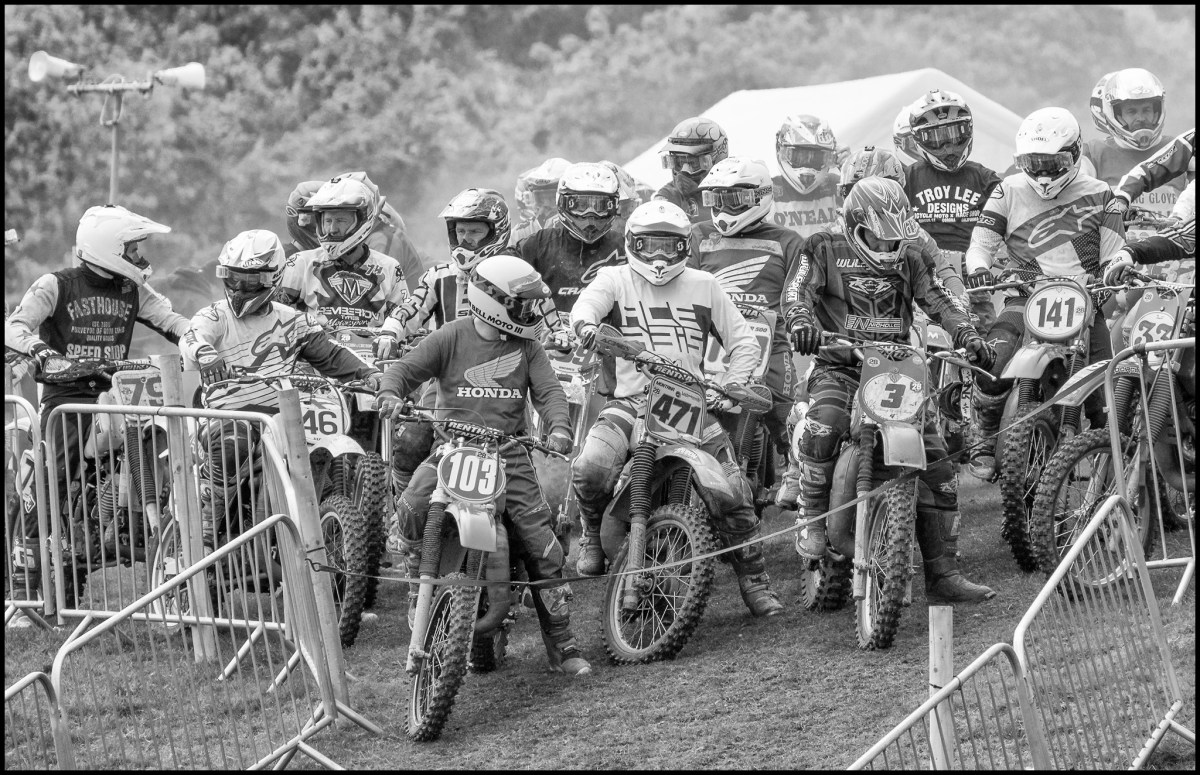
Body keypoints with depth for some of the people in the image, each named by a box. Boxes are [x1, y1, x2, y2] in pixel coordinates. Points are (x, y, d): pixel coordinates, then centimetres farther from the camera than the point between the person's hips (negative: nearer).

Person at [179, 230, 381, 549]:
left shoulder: (292, 321, 15)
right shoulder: (215, 316, 2)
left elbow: (329, 355, 13)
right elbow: (191, 337, -20)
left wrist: (367, 372, -5)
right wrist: (204, 352, -45)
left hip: (280, 414, 4)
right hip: (228, 414, -4)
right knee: (230, 445, -36)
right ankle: (203, 533, -28)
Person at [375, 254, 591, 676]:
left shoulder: (527, 347, 8)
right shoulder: (451, 337, 2)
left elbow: (548, 390, 2)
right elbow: (407, 367, -2)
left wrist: (559, 427, -19)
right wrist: (391, 393, -25)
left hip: (509, 451, 1)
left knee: (542, 546, -7)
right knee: (412, 509, -26)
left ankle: (561, 644, 1)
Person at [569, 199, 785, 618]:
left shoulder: (703, 285, 12)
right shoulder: (615, 279, 7)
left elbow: (743, 341, 15)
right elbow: (588, 302, -16)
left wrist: (730, 383, -3)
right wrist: (587, 325, -41)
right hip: (631, 399, -2)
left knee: (733, 490, -8)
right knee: (589, 468, -29)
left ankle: (754, 579, 11)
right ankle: (594, 533, 2)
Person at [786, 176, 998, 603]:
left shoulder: (909, 260, 15)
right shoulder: (826, 251, 4)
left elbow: (938, 302, 7)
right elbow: (798, 290, -10)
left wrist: (968, 335, -13)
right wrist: (801, 322, -33)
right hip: (839, 368, -4)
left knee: (938, 468, -3)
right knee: (824, 424, -38)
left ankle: (942, 574, 2)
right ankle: (814, 520, -20)